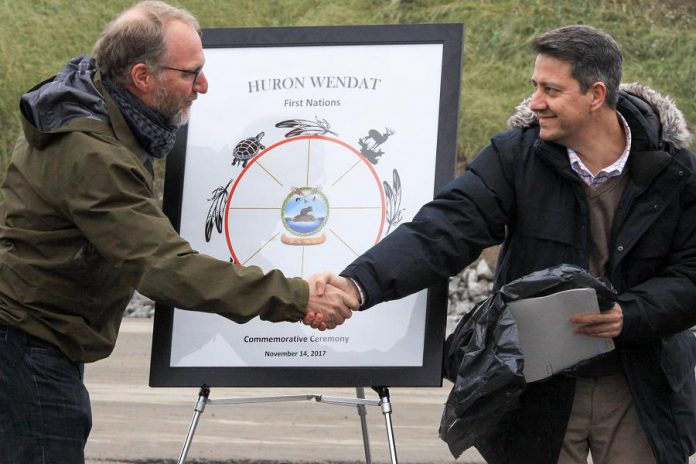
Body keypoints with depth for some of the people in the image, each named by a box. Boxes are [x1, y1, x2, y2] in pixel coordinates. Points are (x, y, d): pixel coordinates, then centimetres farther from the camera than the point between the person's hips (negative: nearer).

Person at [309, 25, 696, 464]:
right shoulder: (516, 156, -7)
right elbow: (443, 231, -18)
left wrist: (628, 315, -24)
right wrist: (358, 283, -34)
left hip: (641, 392, 0)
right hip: (538, 391, 0)